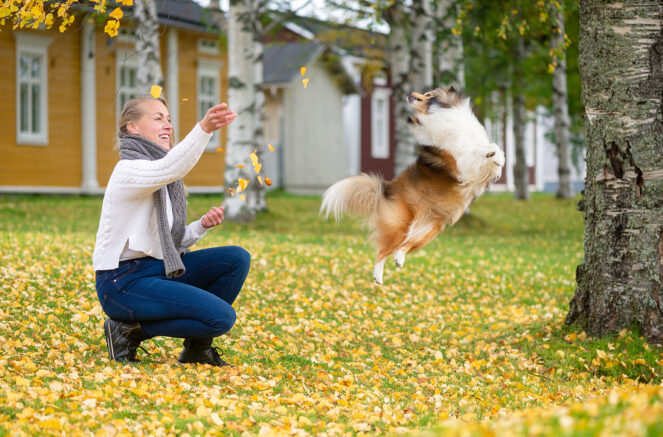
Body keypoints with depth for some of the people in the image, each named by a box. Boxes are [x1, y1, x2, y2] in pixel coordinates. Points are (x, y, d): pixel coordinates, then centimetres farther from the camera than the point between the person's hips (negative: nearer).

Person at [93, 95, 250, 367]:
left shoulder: (163, 181, 16)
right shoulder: (130, 170, -15)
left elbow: (172, 243, 15)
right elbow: (172, 168, -38)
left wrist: (202, 226, -4)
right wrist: (203, 129, -52)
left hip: (157, 268, 9)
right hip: (124, 281, -9)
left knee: (237, 259, 1)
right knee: (221, 316, -19)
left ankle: (198, 347, 10)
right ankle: (129, 330, -5)